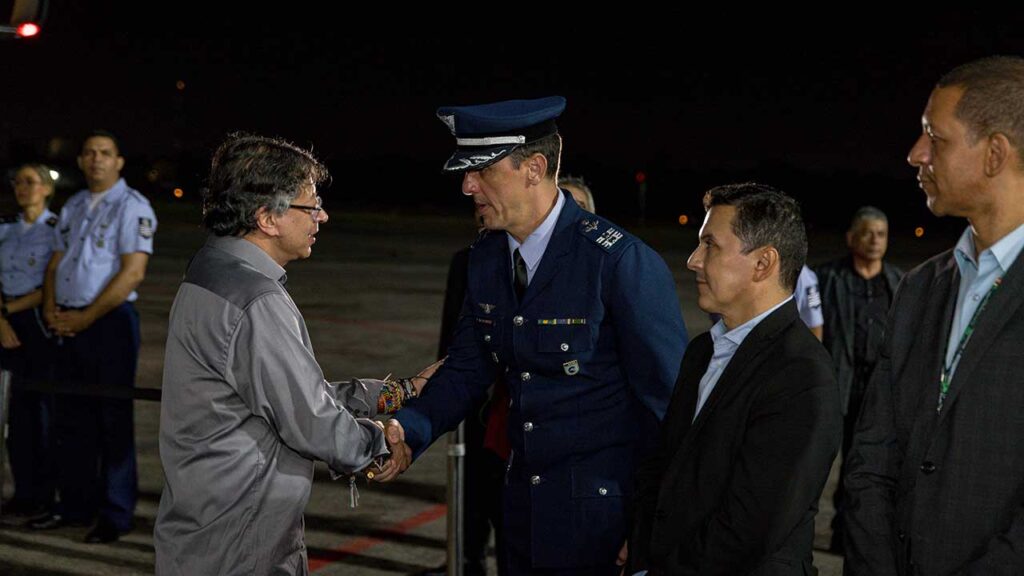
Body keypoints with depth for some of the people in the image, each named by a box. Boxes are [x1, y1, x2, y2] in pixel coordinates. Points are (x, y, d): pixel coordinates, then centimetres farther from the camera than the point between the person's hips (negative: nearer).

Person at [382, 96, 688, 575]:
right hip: (523, 511, 6)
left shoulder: (623, 262, -19)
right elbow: (468, 368, 9)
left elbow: (667, 398, -15)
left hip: (604, 517, -6)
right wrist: (409, 427, -10)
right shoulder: (487, 257, 2)